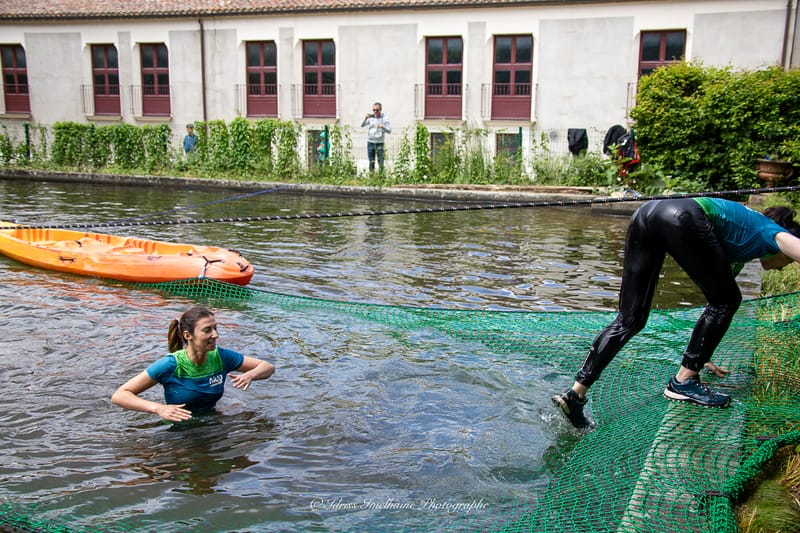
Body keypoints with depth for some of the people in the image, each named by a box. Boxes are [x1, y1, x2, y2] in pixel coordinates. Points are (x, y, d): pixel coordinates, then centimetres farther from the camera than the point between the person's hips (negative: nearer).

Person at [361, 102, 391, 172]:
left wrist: (382, 126, -23)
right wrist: (365, 118, -23)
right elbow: (362, 125, -5)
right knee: (371, 162, 8)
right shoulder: (370, 117, 3)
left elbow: (389, 130, -5)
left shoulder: (384, 118, -2)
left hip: (380, 143, -2)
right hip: (370, 142, 2)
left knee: (381, 163, -2)